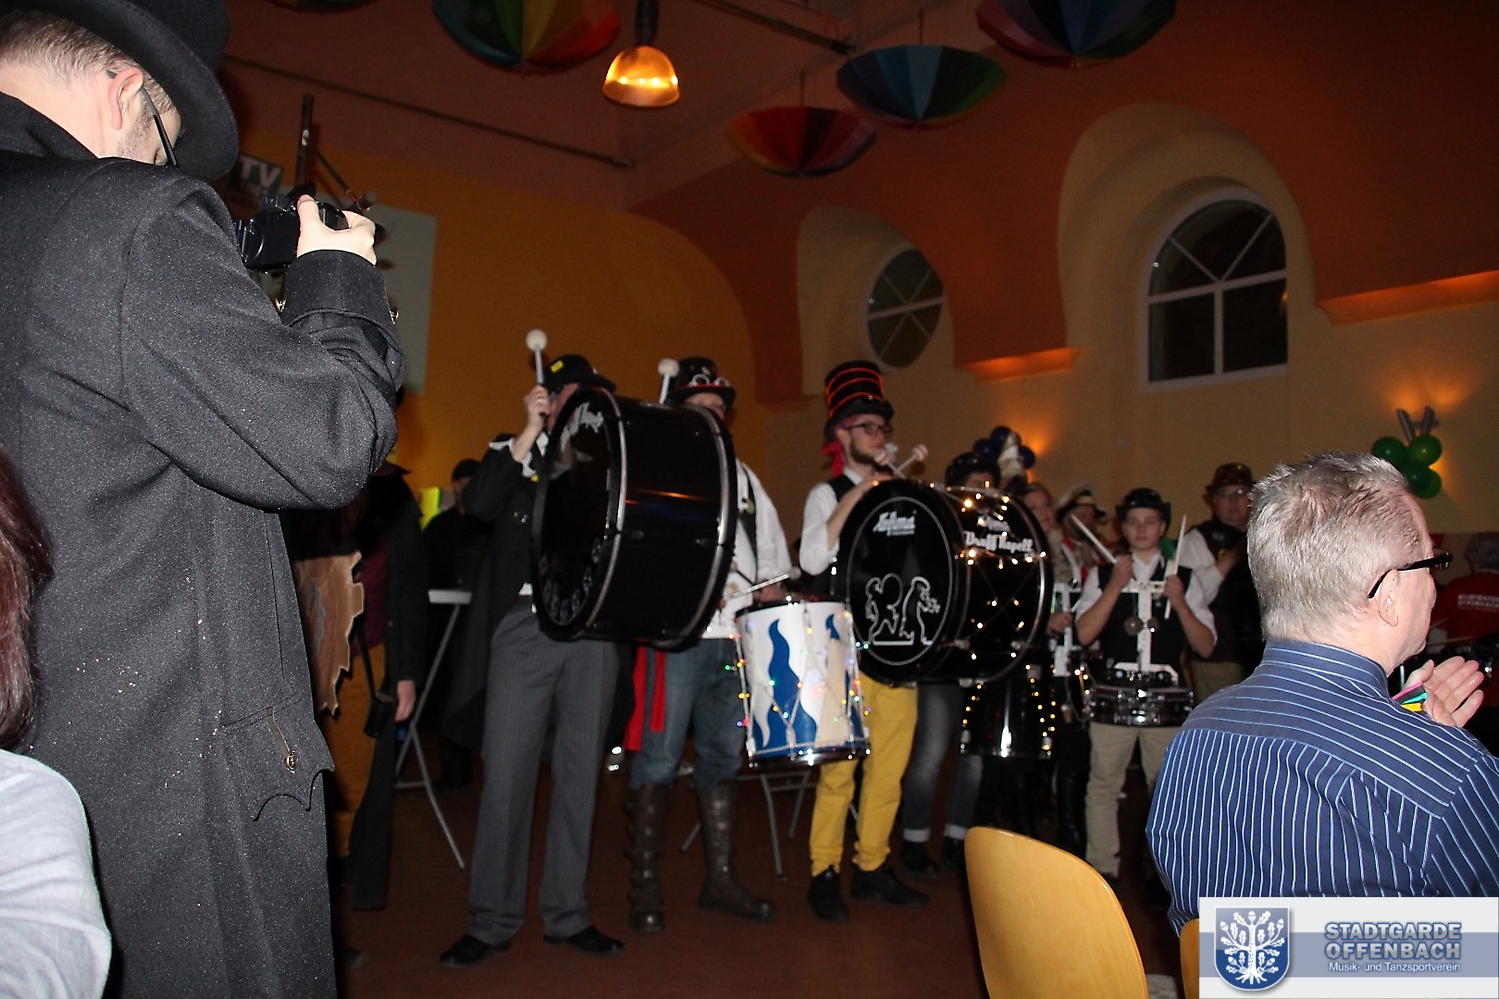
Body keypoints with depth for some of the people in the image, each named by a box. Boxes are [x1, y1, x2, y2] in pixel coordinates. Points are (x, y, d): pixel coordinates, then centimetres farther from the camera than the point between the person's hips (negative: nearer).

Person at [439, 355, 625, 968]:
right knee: (506, 774, -1)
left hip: (594, 631, 2)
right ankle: (491, 922, 12)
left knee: (579, 774, 7)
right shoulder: (513, 454, 10)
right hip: (524, 627, -2)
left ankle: (566, 915, 18)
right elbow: (479, 504, -9)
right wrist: (530, 432, -7)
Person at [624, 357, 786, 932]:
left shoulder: (744, 478, 21)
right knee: (659, 757, -4)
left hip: (737, 638, 6)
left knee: (723, 755, 11)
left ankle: (721, 879, 21)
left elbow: (772, 550, 23)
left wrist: (771, 586, 7)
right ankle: (645, 886, 8)